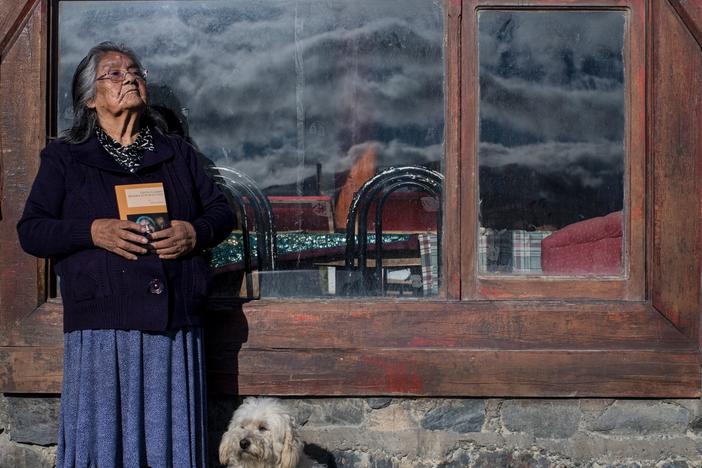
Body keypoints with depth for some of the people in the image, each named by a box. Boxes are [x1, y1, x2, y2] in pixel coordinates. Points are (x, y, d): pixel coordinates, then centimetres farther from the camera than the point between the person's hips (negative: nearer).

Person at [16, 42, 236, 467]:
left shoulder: (177, 152, 19)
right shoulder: (64, 157, 11)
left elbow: (222, 211, 20)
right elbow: (31, 230, 5)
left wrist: (195, 232, -3)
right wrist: (92, 231, -12)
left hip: (175, 326, 2)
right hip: (101, 329, -2)